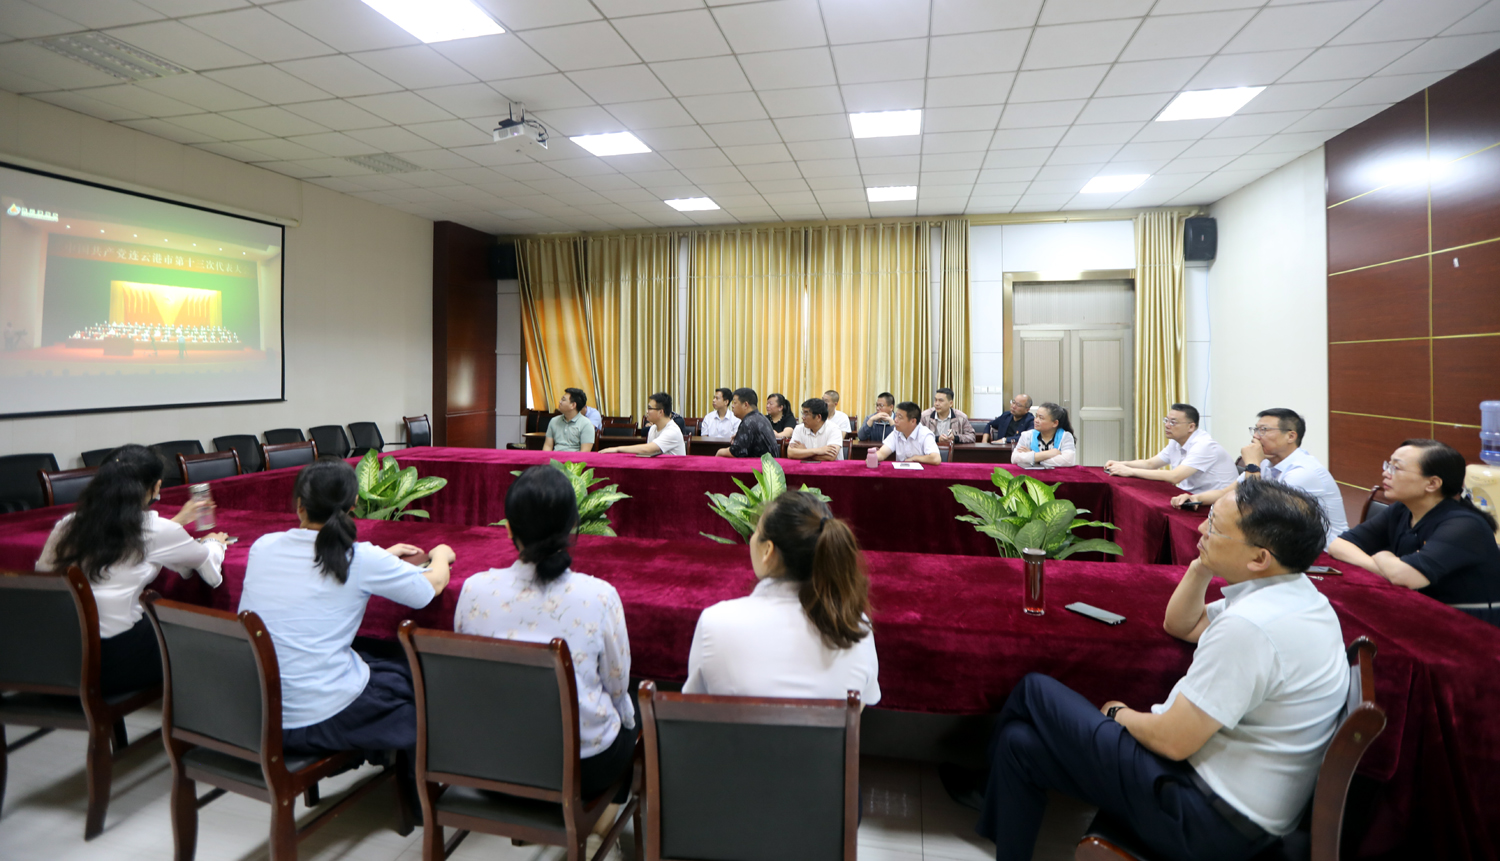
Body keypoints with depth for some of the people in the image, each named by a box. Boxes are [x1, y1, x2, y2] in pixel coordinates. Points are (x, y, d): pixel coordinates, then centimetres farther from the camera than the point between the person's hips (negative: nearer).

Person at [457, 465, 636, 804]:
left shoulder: (474, 589, -13)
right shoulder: (599, 596, -21)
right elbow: (616, 686, -8)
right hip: (584, 767, -3)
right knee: (634, 710, 28)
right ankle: (602, 810, 38)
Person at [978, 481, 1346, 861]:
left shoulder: (1250, 626, -29)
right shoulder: (1296, 593, 5)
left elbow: (1173, 741, -24)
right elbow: (1179, 625, 19)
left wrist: (1119, 715, -3)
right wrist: (1202, 567, 2)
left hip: (1215, 822, -9)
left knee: (1035, 691, 0)